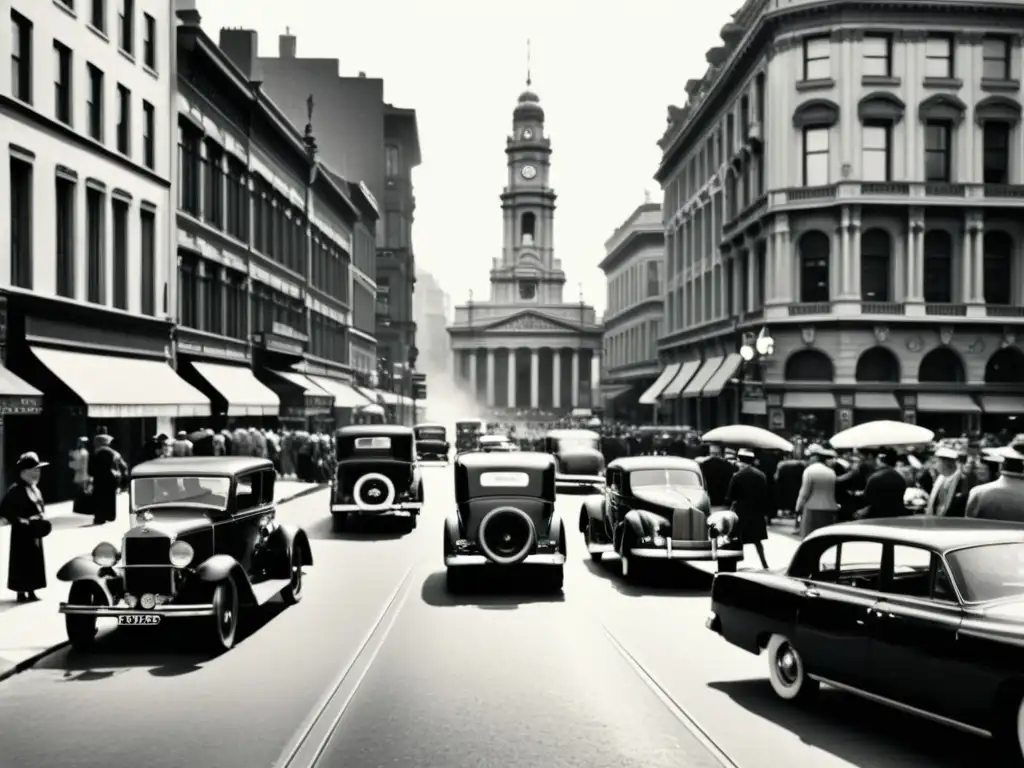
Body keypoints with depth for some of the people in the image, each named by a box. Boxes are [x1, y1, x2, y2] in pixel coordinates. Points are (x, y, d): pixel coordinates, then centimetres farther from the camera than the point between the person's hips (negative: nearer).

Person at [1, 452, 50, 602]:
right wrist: (19, 520, -23)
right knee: (22, 561, -2)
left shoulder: (35, 488, 10)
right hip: (22, 532, -9)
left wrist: (40, 516, 3)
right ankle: (21, 592, 7)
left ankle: (31, 591, 21)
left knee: (35, 560, 12)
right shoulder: (15, 490, -18)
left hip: (35, 531, 9)